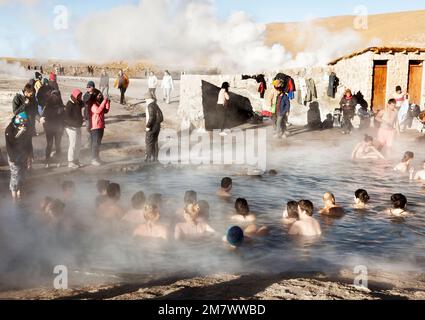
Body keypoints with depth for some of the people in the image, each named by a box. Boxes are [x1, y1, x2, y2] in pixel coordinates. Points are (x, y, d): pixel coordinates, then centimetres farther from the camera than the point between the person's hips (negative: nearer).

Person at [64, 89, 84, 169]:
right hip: (71, 127, -9)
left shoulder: (78, 103, 6)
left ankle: (76, 160, 27)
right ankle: (71, 162, 7)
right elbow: (66, 117, -22)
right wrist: (77, 122, -23)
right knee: (73, 144, -3)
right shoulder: (69, 105, -18)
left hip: (77, 127, 9)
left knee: (78, 144, 14)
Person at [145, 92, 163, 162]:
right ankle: (155, 157, 19)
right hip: (157, 126, 8)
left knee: (149, 142, 2)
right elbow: (161, 117, 13)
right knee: (155, 142, 14)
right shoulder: (156, 106, 11)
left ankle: (149, 157, 6)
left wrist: (148, 126, -18)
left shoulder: (150, 106, -16)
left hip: (151, 127, -8)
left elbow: (151, 117, -24)